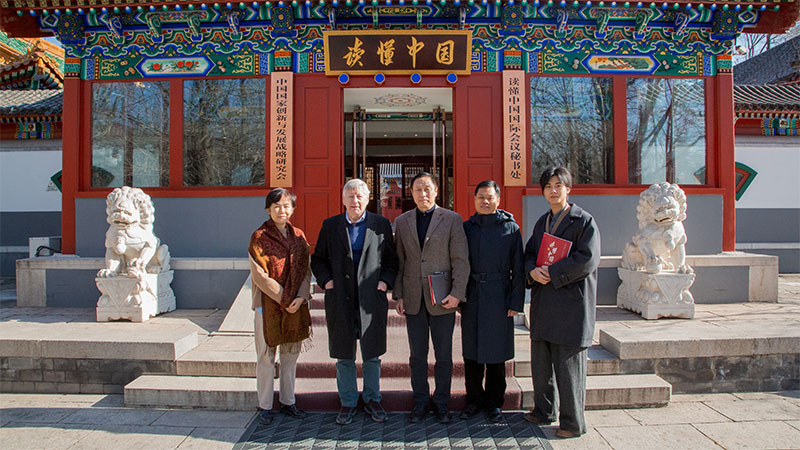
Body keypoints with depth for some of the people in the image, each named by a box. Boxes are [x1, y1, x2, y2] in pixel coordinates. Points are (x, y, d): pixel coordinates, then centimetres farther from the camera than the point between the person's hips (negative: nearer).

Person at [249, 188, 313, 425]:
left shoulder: (298, 236, 8)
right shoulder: (259, 237, -6)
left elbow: (305, 270, 7)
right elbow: (259, 275, -11)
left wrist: (301, 297, -9)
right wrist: (284, 299, -13)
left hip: (296, 305, 4)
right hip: (268, 304, -4)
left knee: (291, 355, 11)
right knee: (266, 356, 4)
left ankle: (288, 402, 24)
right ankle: (265, 406, 16)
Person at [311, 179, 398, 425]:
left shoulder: (381, 225, 4)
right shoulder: (330, 226, 6)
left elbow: (392, 259, 8)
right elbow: (318, 259, 11)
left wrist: (385, 281, -6)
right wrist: (326, 280, -4)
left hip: (372, 300, 0)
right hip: (340, 301, 1)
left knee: (372, 355, 10)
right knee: (344, 356, 10)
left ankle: (372, 400, 27)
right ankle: (348, 403, 24)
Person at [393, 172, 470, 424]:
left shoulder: (452, 220, -1)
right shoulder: (402, 222, 8)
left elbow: (461, 260, -4)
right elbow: (399, 261, 9)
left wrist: (457, 294, -12)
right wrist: (398, 294, 4)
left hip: (442, 299, -2)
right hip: (413, 299, 2)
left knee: (443, 355, 7)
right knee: (417, 355, 10)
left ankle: (441, 403, 23)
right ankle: (420, 403, 24)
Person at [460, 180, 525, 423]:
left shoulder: (510, 228, 0)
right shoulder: (466, 228, 7)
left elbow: (518, 269, -1)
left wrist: (516, 302, -6)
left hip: (498, 299, -2)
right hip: (471, 299, 3)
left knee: (496, 354, 7)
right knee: (471, 353, 10)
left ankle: (494, 403, 22)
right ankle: (474, 400, 26)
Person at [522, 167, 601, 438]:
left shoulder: (584, 221, -5)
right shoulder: (542, 222, 16)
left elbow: (587, 260, -15)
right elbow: (529, 253, 16)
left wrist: (551, 273, -15)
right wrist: (533, 271, -7)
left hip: (571, 301, -6)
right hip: (543, 302, 7)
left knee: (568, 365, -1)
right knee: (540, 362, 14)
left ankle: (573, 422, 13)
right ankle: (544, 411, 31)